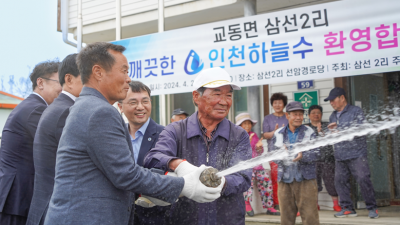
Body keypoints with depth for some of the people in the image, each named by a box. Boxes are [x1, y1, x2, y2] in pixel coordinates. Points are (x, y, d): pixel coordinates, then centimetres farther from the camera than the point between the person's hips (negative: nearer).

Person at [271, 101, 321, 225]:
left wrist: (302, 156, -23)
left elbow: (317, 154, -4)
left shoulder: (309, 132, 4)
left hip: (305, 180, -2)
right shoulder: (279, 134, 8)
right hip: (285, 181, 2)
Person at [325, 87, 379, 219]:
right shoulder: (333, 117, 18)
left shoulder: (356, 111, -1)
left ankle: (372, 208, 6)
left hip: (356, 154, -6)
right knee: (340, 181, 2)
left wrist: (338, 130, -11)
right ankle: (347, 208, 13)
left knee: (363, 180, -7)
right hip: (340, 157, 6)